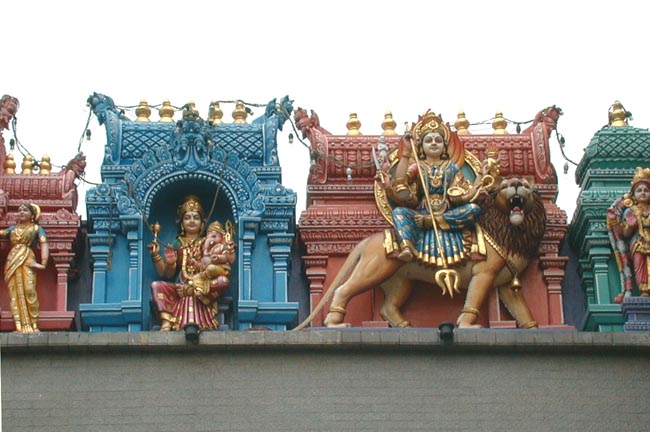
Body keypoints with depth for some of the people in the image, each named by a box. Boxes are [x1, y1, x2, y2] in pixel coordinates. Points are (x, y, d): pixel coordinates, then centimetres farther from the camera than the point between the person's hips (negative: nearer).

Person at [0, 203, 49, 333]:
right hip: (12, 261, 4)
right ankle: (21, 326, -9)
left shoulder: (37, 228, 12)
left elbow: (44, 244, -2)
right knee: (15, 293, -5)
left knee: (29, 291, -17)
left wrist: (43, 263, -17)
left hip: (28, 260, -4)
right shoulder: (13, 228, 24)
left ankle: (33, 325, -16)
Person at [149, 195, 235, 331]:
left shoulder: (207, 243, 15)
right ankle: (166, 323, -39)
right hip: (180, 287, 1)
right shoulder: (177, 244, 17)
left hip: (203, 286, -1)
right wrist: (156, 256, -6)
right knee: (157, 286, -25)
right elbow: (167, 274, 8)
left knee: (223, 281, -31)